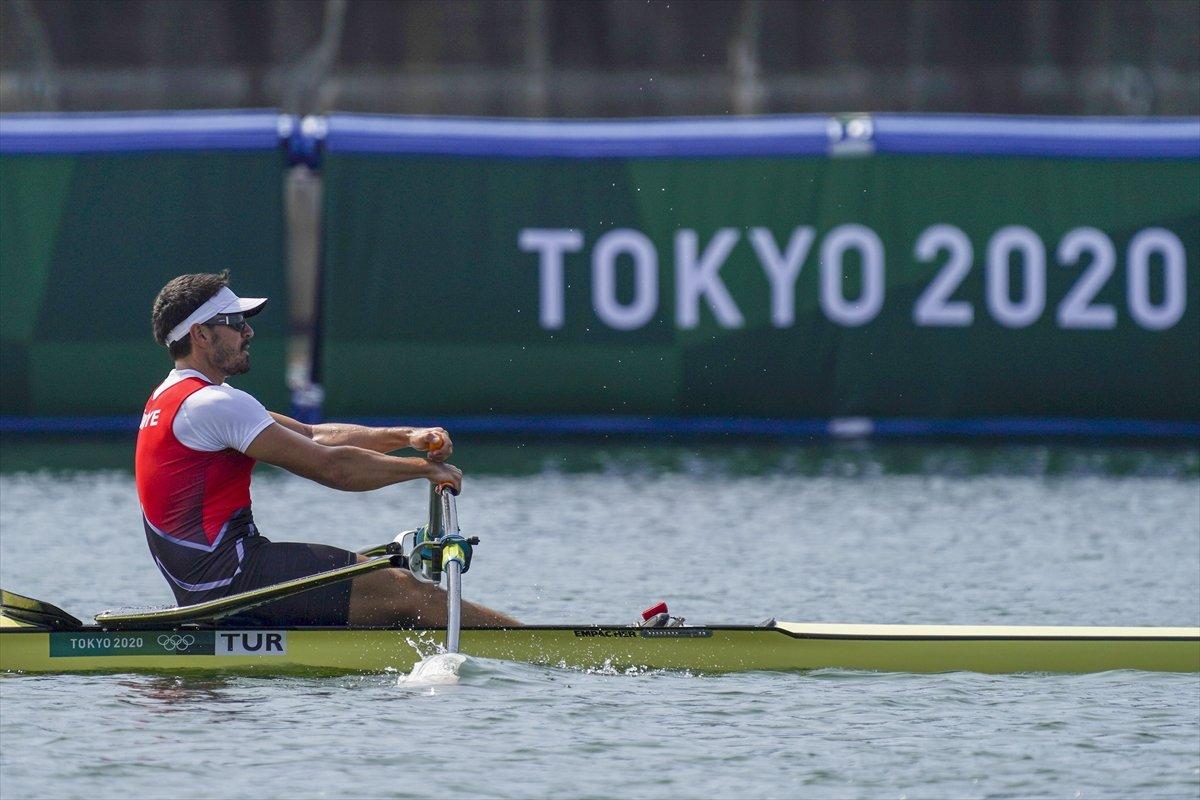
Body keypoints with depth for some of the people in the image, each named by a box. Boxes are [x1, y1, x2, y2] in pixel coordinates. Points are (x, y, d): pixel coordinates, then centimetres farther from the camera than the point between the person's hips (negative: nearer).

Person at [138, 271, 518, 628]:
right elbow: (330, 466, -15)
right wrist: (425, 468, -3)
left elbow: (312, 437, 17)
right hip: (230, 574, -10)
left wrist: (406, 437, 6)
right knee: (402, 589, -12)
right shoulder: (211, 404, -15)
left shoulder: (171, 398, 19)